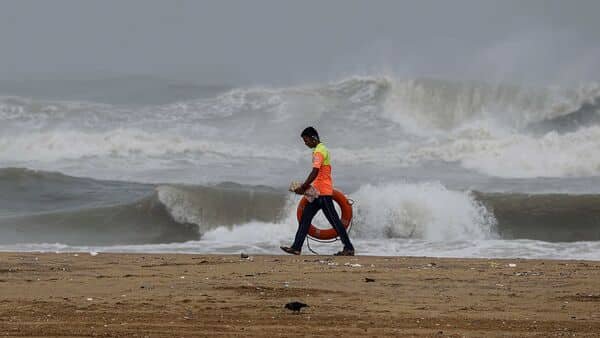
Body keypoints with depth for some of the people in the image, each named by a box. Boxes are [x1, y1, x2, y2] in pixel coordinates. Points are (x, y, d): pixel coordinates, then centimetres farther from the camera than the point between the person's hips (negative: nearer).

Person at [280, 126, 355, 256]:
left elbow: (315, 173, -23)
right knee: (305, 217, 6)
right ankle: (296, 247, 5)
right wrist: (306, 187, 16)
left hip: (323, 192, -10)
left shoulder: (319, 151, -15)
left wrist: (303, 188, -20)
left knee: (334, 220, -5)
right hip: (319, 192, 10)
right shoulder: (322, 149, 17)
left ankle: (349, 248, -1)